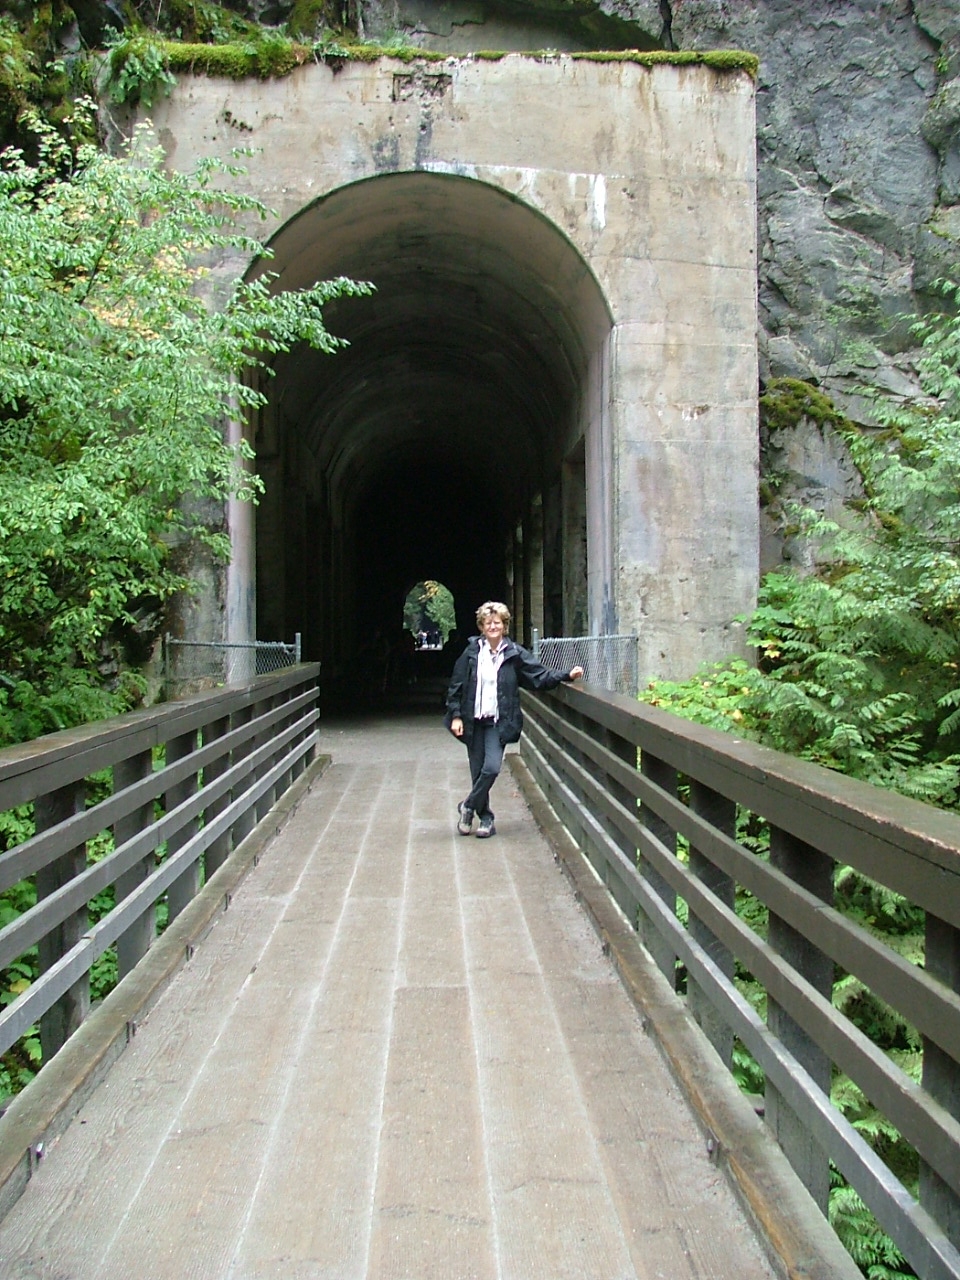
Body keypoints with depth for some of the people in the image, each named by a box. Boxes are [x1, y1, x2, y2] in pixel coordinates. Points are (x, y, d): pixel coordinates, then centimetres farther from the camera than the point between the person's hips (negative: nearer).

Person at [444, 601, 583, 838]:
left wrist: (567, 675, -14)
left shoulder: (515, 654, -1)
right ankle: (485, 818, 22)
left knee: (492, 768, -16)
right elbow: (456, 686, 3)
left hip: (498, 722, -1)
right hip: (473, 721, 1)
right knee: (477, 772, 5)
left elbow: (541, 677, 0)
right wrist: (456, 716, -3)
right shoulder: (471, 652, 0)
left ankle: (468, 807, 8)